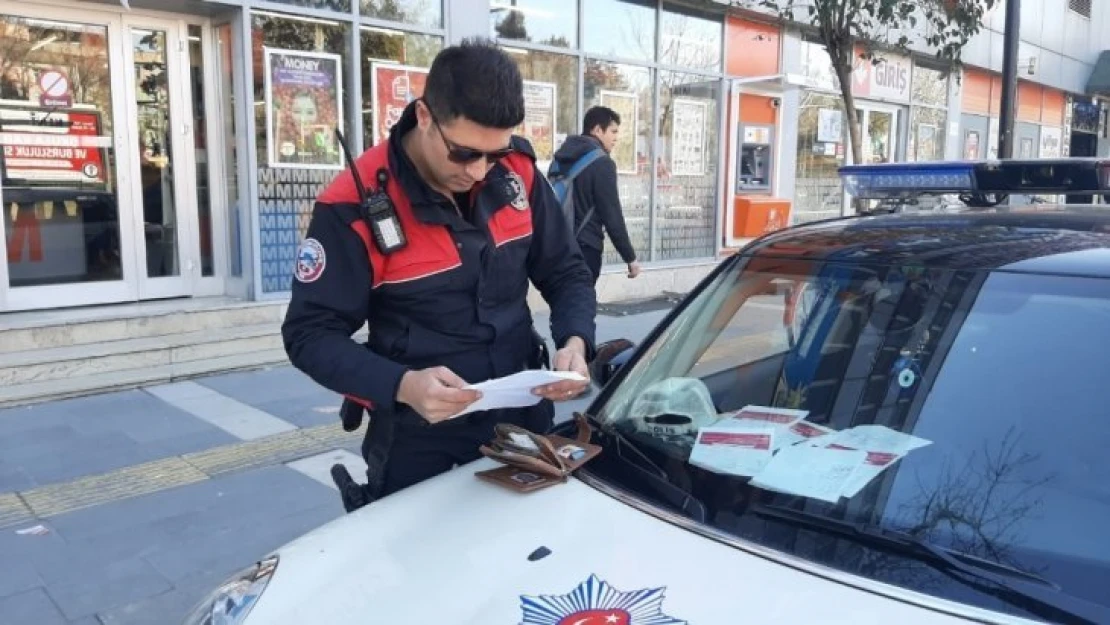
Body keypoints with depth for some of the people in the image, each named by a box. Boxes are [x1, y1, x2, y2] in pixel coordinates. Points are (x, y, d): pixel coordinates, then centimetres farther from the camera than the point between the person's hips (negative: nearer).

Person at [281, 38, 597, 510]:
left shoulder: (517, 171, -7)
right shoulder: (356, 205, -20)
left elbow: (566, 272, 3)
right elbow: (310, 334, -16)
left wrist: (575, 340, -18)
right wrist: (401, 386, -32)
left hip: (522, 416, 4)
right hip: (419, 437, -4)